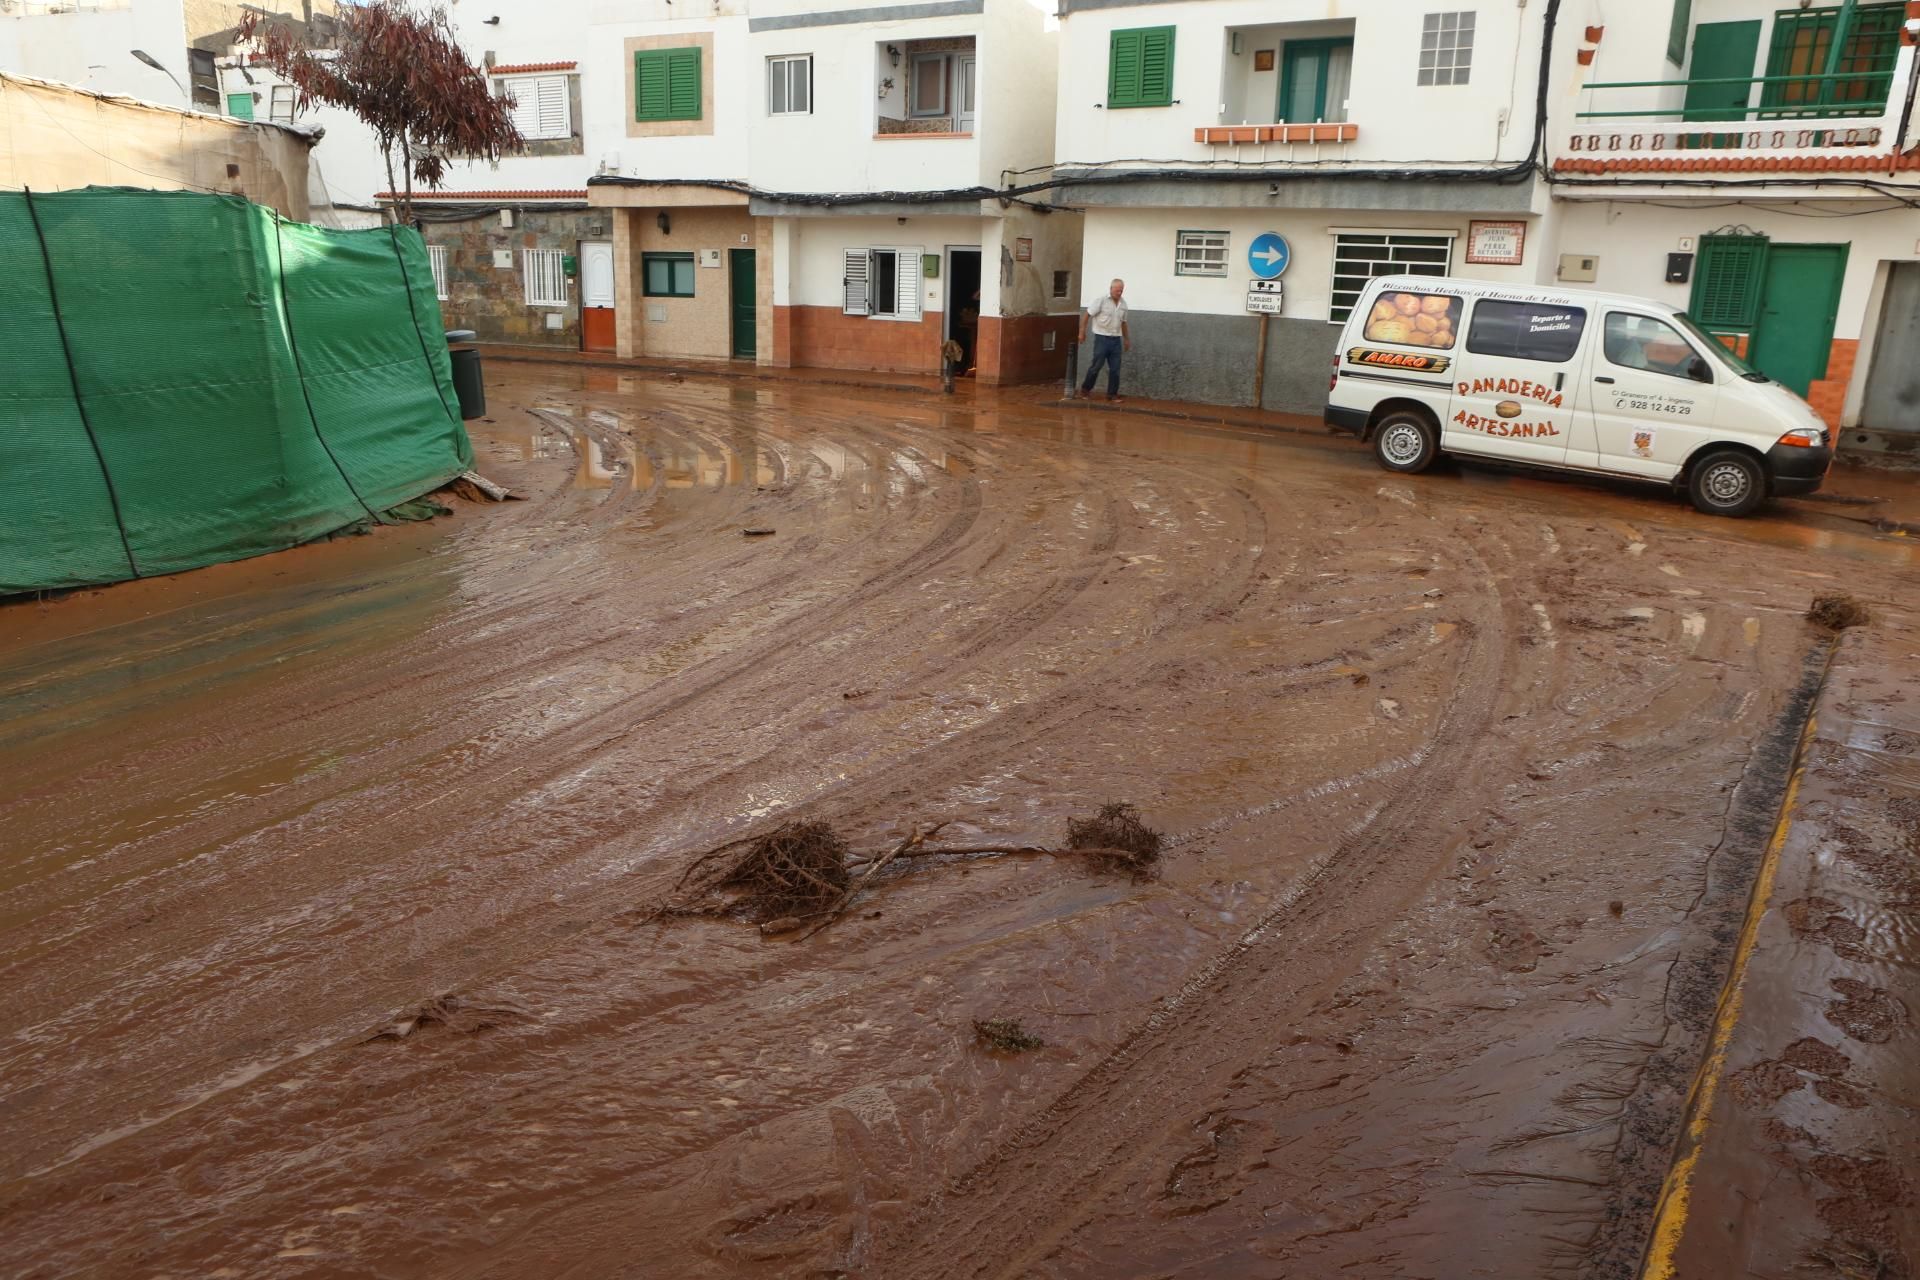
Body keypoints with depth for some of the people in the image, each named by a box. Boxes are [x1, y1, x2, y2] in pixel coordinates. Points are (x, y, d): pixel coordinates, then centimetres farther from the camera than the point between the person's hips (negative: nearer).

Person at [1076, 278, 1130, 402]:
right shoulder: (1101, 301, -8)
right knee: (1095, 366, -2)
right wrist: (1082, 333, -8)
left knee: (1115, 369, 3)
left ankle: (1112, 394, 11)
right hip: (1102, 338, -5)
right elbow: (1087, 316, -6)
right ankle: (1085, 390, 12)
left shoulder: (1123, 304, 9)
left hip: (1116, 340, 5)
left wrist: (1126, 339, 21)